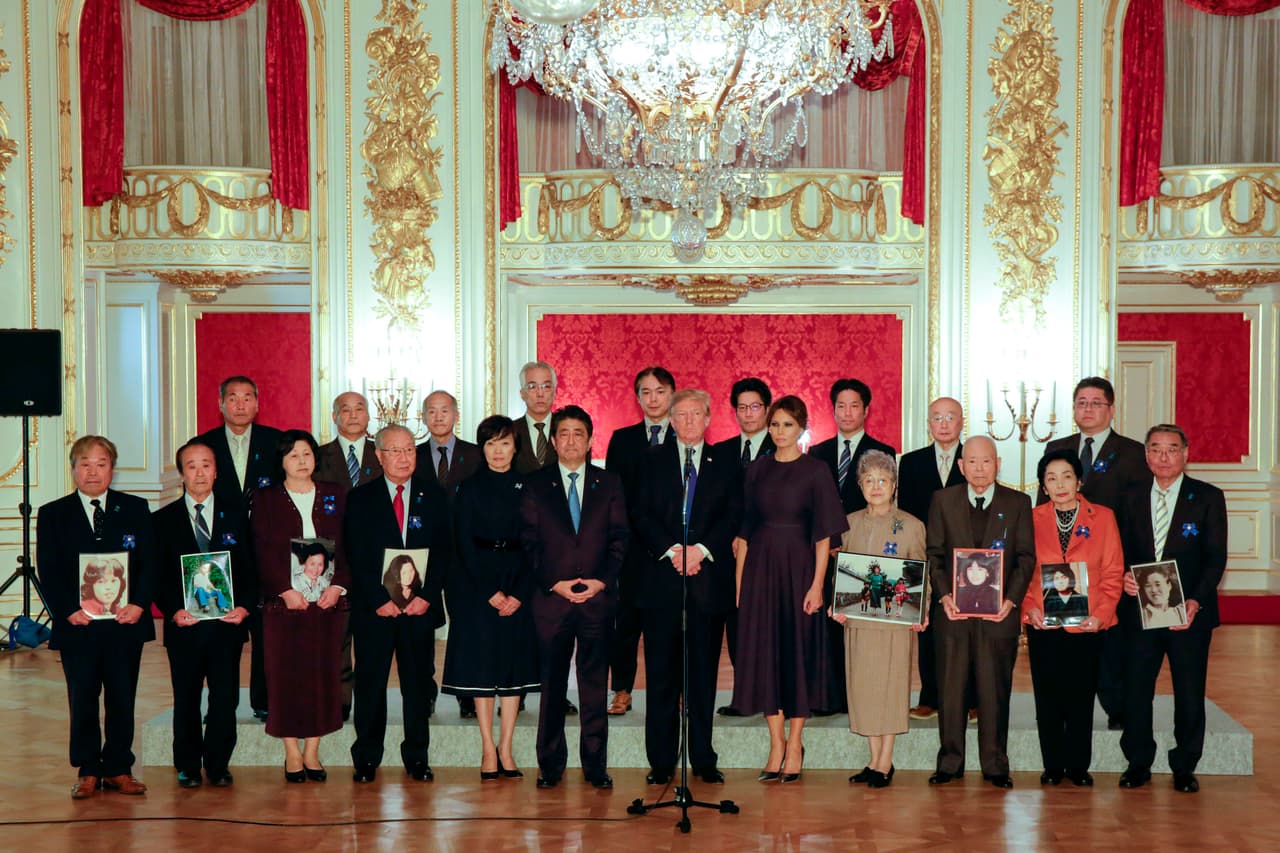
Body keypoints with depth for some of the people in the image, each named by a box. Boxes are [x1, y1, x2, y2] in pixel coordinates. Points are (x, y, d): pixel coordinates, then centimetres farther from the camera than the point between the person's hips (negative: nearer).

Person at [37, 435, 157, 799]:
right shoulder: (53, 515, 6)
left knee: (122, 700, 6)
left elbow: (150, 563, 3)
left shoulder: (135, 509, 7)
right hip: (78, 625, 0)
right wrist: (68, 611, -12)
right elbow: (48, 572, 1)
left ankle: (118, 769, 17)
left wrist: (139, 604, -12)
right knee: (82, 701, 6)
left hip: (126, 622, 1)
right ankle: (87, 772, 16)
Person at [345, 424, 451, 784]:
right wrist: (379, 599, -11)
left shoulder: (433, 495, 7)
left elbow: (443, 551, 3)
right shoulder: (360, 498, 4)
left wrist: (427, 596, -9)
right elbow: (356, 556, -2)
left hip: (420, 605, 1)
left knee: (418, 683, 6)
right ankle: (366, 759, 14)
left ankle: (417, 757, 16)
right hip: (373, 608, -1)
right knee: (370, 684, 4)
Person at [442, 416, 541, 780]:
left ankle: (506, 749, 9)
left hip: (518, 585, 2)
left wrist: (519, 594, -8)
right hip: (477, 583, -2)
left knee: (515, 662, 2)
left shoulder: (528, 487, 6)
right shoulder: (470, 488, 1)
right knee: (481, 662, -2)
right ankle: (488, 750, 5)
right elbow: (465, 545, -3)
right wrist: (490, 592, -11)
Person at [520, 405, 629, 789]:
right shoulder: (536, 485, 7)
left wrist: (603, 581, -8)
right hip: (551, 598, 0)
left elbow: (619, 538, 5)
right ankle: (551, 764, 14)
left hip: (598, 597, 1)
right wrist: (554, 583, -9)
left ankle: (595, 764, 11)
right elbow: (529, 542, 2)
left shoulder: (609, 483, 10)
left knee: (595, 683, 3)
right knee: (551, 684, 5)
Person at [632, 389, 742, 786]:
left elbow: (734, 515, 2)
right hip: (661, 578, 0)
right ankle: (661, 761, 8)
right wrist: (671, 550, -11)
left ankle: (704, 759, 13)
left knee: (704, 674, 5)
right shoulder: (653, 460, 11)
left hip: (708, 578, 0)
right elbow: (641, 514, 2)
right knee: (661, 674, 1)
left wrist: (701, 549, -12)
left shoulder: (725, 463, 11)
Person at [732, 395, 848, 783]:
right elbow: (745, 529, 8)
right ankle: (776, 744, 15)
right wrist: (740, 579, 3)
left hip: (798, 566, -3)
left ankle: (795, 745, 13)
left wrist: (817, 583, -13)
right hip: (760, 568, 3)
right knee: (763, 652, 4)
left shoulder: (815, 471, -3)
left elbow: (824, 533, -6)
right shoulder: (756, 470, 8)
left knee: (799, 649, 2)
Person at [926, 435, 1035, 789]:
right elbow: (933, 554, 6)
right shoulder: (943, 500, 7)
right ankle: (950, 762, 14)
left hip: (998, 613, 0)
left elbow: (1026, 557, 4)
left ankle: (995, 765, 14)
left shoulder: (1018, 503, 6)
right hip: (953, 612, 1)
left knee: (995, 691, 4)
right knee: (950, 689, 4)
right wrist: (944, 595, -8)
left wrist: (1011, 599, -9)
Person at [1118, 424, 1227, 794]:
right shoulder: (1133, 500, 10)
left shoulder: (1208, 497, 0)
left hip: (1189, 614, -2)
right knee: (1135, 692, 4)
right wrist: (1125, 577, -10)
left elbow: (1216, 556, -6)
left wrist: (1196, 601, -19)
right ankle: (1138, 763, 20)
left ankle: (1184, 767, 22)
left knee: (1190, 695, 6)